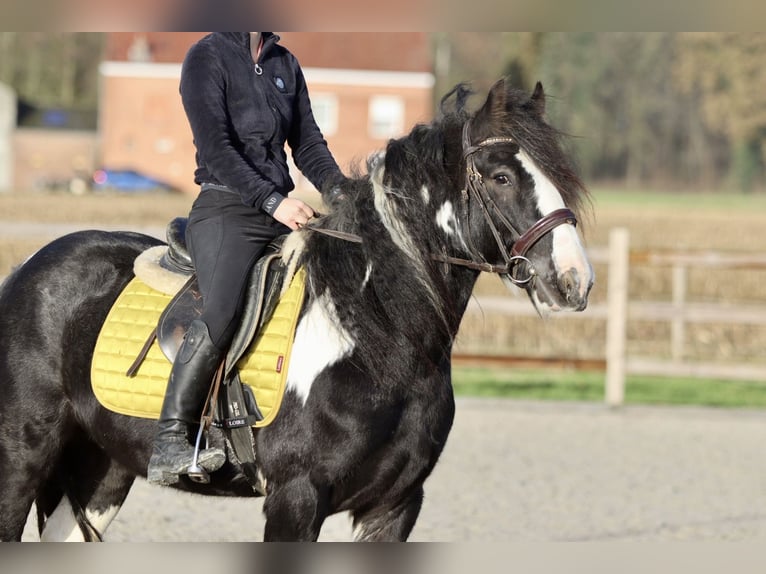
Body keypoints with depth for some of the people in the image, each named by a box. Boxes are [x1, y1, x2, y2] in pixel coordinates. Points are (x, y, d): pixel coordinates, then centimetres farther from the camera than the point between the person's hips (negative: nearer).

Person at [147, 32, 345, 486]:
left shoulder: (285, 63, 17)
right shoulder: (207, 57, -3)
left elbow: (308, 143, 19)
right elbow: (215, 146, -13)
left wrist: (340, 193, 0)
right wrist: (273, 201, -20)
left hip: (284, 207, 7)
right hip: (227, 207, -7)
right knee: (220, 315, -27)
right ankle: (169, 446, -28)